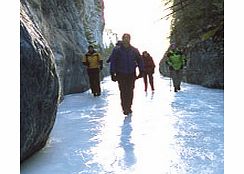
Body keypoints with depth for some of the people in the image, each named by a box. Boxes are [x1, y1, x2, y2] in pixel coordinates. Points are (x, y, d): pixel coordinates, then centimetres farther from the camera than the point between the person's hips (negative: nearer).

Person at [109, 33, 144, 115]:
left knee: (130, 91, 5)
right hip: (121, 74, -2)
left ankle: (128, 107, 19)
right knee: (123, 92, -3)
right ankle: (125, 108, 3)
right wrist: (113, 73, -6)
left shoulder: (134, 50, 5)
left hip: (131, 74, 2)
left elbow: (139, 61, 10)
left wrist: (141, 71, 6)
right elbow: (112, 62, -1)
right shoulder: (117, 50, -1)